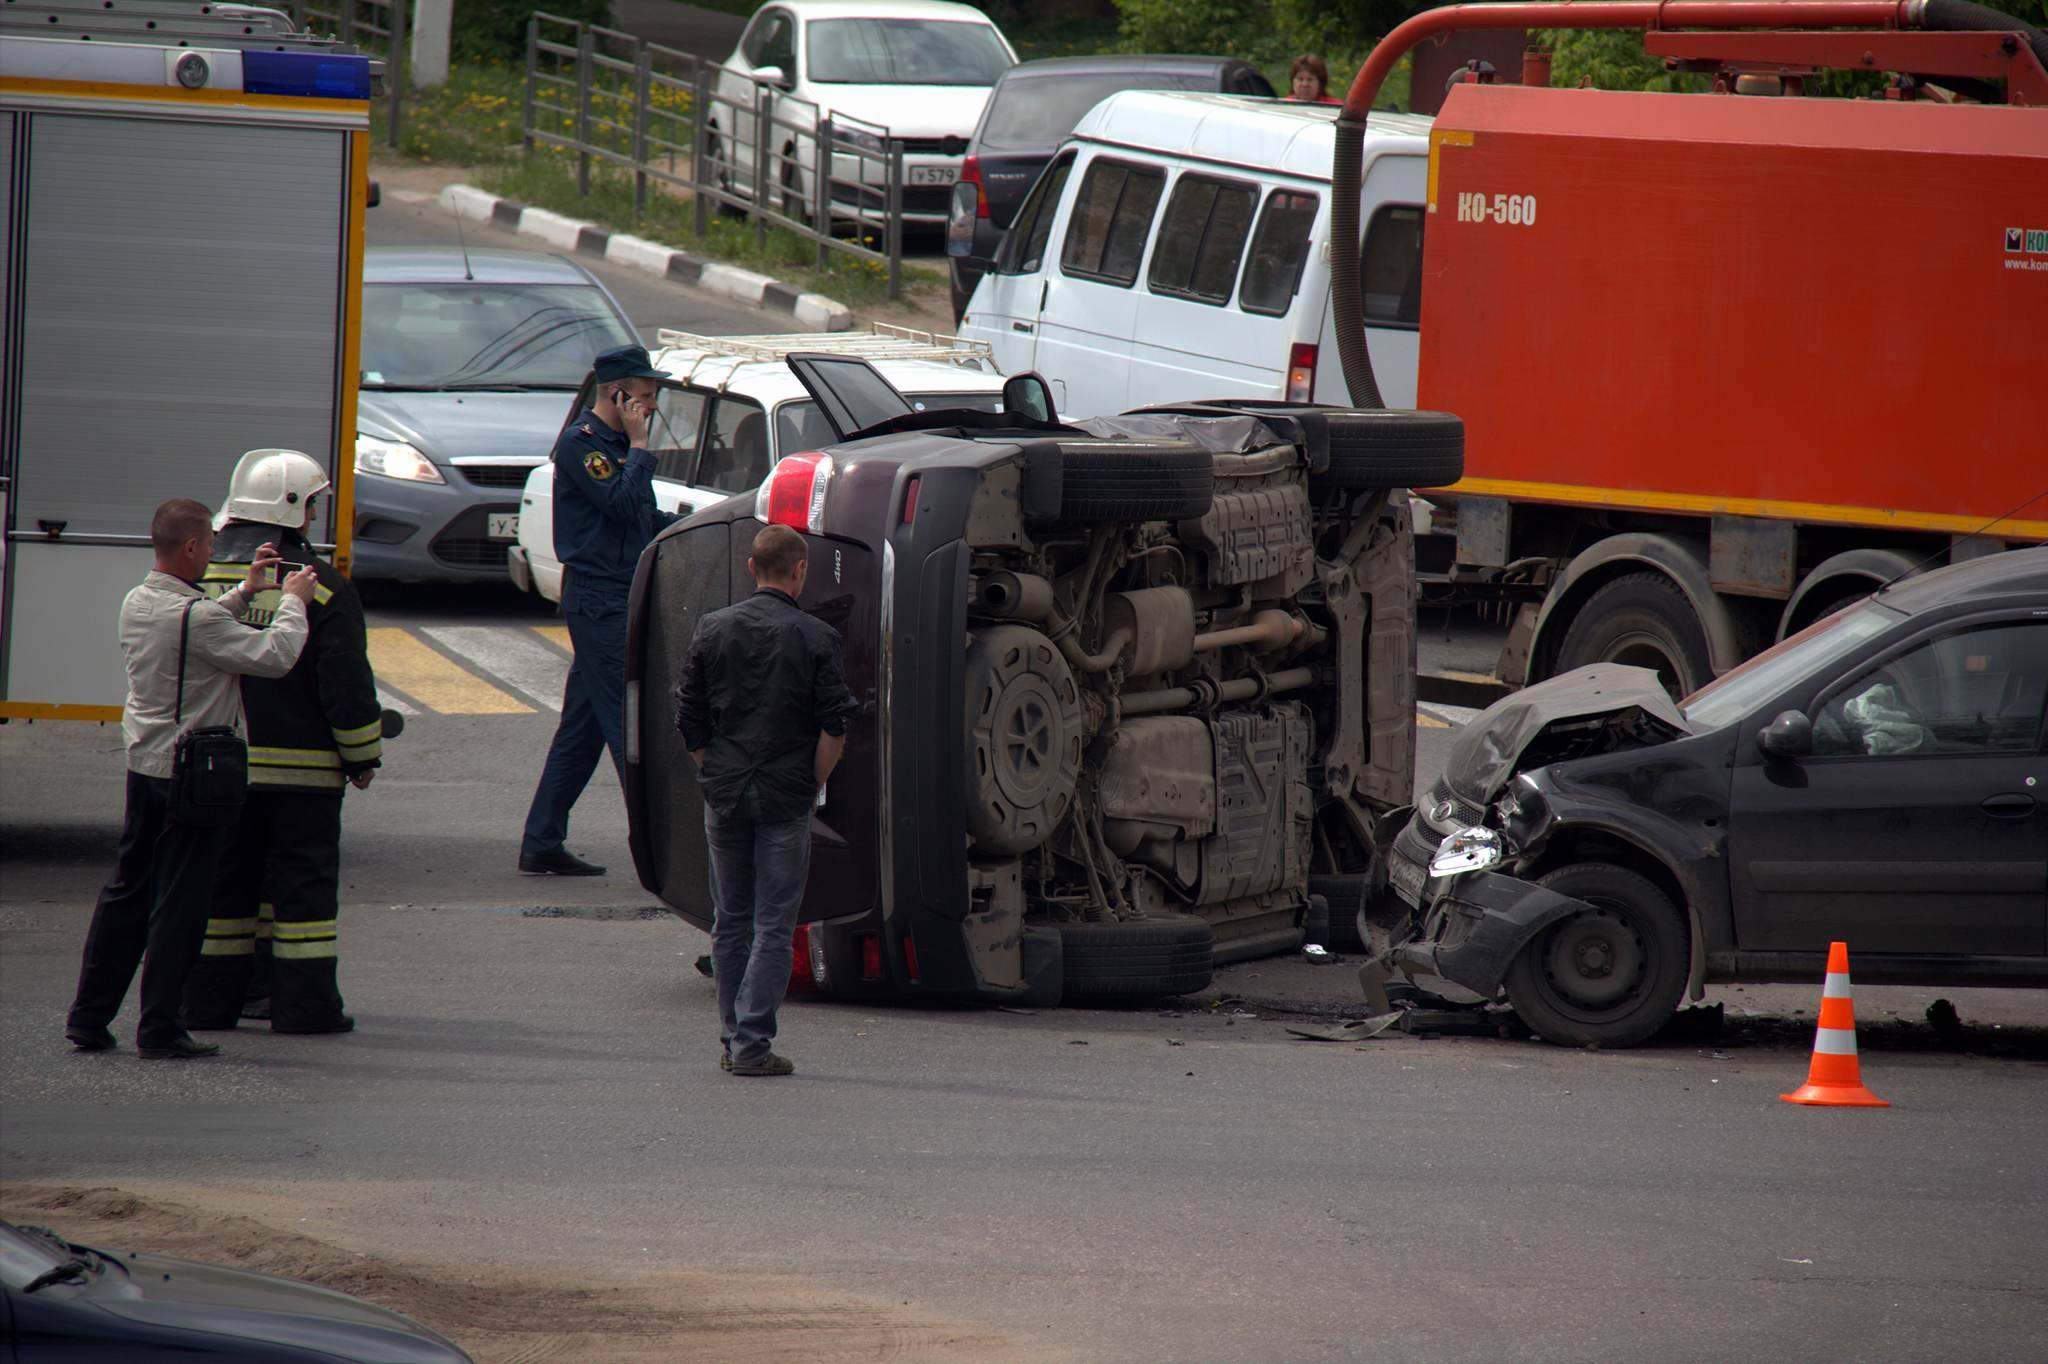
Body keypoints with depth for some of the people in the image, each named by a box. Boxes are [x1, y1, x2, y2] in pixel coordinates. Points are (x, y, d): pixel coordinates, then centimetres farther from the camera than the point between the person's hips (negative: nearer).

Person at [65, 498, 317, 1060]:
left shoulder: (137, 603, 5)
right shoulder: (195, 616, -22)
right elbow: (273, 655, -20)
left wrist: (245, 592, 20)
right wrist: (293, 602, -4)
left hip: (143, 766, 8)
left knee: (126, 893, 14)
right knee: (179, 903, -1)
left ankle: (88, 1018, 16)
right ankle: (160, 1030, 1)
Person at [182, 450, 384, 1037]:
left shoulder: (199, 576, 4)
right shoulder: (322, 587, -10)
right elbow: (346, 684, -9)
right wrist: (363, 756, 2)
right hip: (301, 766, -4)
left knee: (223, 882, 11)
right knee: (303, 883, 1)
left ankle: (209, 998, 12)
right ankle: (305, 1002, -1)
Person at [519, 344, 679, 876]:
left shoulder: (613, 443, 17)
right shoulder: (580, 444, -12)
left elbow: (642, 519, 25)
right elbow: (622, 504, -23)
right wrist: (639, 445, -15)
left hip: (617, 602, 10)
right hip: (600, 601, -10)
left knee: (582, 727, 12)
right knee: (631, 722, -11)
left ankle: (542, 844, 16)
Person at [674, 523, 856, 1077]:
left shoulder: (712, 630, 3)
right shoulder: (815, 638, -7)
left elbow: (689, 720, 5)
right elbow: (835, 727, -9)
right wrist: (812, 784, 3)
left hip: (724, 796, 3)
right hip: (785, 798, -3)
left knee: (730, 921, 13)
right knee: (773, 925, -1)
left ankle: (731, 1040, 17)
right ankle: (752, 1042, -6)